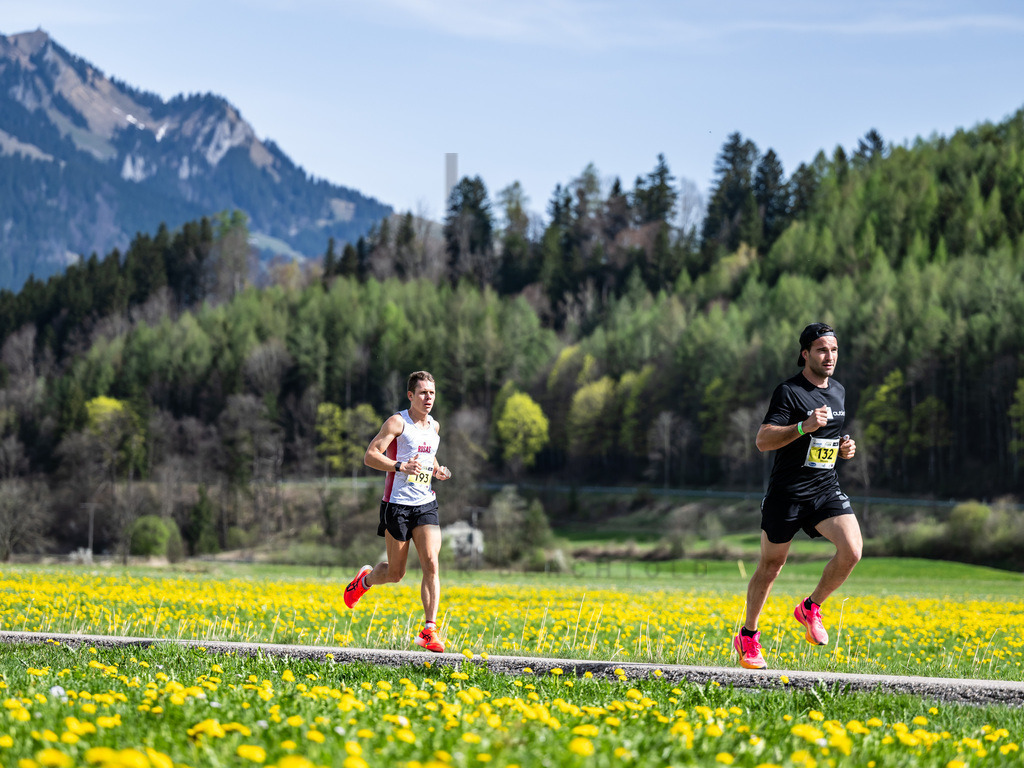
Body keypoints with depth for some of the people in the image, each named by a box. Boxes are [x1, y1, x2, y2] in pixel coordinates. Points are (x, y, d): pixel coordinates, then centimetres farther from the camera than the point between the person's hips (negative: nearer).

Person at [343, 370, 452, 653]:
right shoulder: (398, 422, -7)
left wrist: (437, 471, 10)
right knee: (395, 574, 5)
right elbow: (370, 456, -13)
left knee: (431, 563, -13)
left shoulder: (435, 427, 13)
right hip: (397, 505, -5)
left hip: (426, 505, 5)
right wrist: (401, 466, -26)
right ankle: (366, 578, 40)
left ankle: (429, 630, -12)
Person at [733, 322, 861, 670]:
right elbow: (763, 440, -19)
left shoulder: (839, 392, 12)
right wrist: (804, 426, -29)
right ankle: (748, 637, 25)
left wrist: (844, 448, 6)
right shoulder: (789, 392, -10)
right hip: (786, 494, -5)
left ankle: (811, 607, 6)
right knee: (771, 566, 6)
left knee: (852, 550, -17)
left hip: (826, 490, 5)